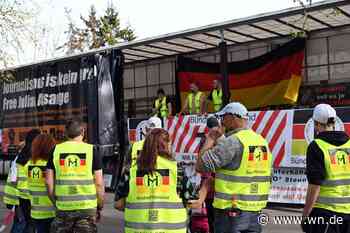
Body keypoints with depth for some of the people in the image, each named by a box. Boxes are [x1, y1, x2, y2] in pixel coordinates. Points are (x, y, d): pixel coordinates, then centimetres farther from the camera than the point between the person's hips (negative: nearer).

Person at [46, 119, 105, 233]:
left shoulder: (56, 150, 4)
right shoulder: (91, 150, -2)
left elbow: (49, 182, 3)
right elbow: (99, 183, -4)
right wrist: (99, 207, 7)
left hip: (63, 207, 2)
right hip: (87, 207, -1)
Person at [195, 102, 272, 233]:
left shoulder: (232, 141, -16)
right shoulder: (262, 141, 9)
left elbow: (201, 166, -18)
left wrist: (210, 139, -6)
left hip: (232, 210, -7)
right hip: (255, 209, 8)